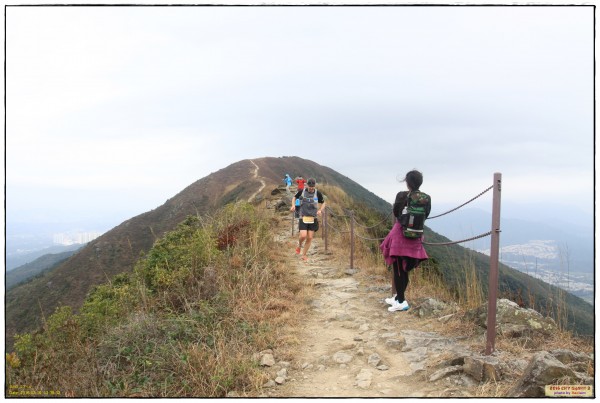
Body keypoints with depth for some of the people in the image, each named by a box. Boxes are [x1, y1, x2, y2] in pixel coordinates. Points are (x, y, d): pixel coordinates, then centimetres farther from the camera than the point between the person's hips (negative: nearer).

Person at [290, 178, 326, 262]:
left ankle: (304, 255, 19)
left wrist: (320, 210, -8)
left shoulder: (318, 193, -3)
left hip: (313, 218, 1)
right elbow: (294, 198, 15)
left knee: (309, 238, 1)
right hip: (303, 217, -1)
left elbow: (323, 203, 11)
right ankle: (299, 245, 18)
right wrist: (293, 205, -4)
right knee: (303, 235, -17)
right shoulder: (302, 191, -3)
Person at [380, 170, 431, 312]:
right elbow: (425, 216, 7)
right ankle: (399, 297, 29)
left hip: (401, 234, -5)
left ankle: (401, 302, 5)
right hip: (416, 237, 5)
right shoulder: (427, 198, -3)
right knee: (405, 269, 17)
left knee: (398, 269, 5)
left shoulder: (402, 195, -14)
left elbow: (396, 213, -3)